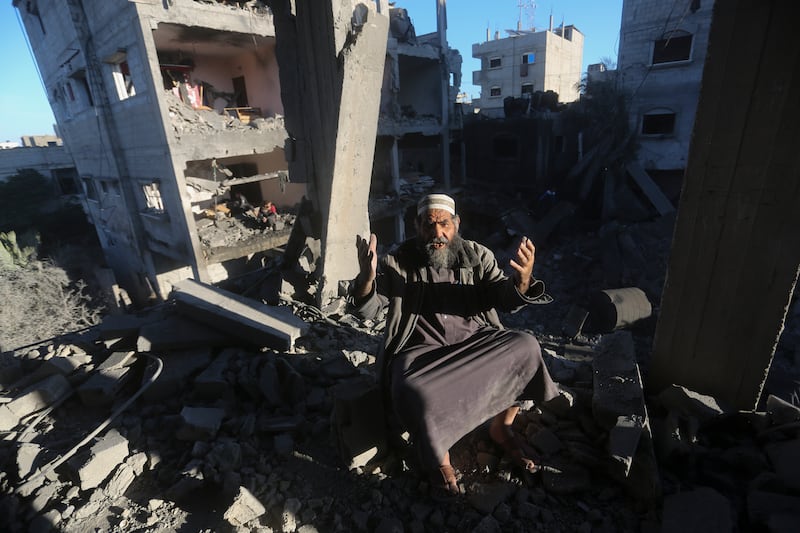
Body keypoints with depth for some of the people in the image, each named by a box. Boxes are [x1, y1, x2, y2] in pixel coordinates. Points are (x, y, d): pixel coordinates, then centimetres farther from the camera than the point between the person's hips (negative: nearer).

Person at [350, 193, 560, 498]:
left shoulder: (478, 255, 5)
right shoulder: (398, 262, -2)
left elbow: (506, 300, -2)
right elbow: (366, 310, -8)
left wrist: (522, 279, -26)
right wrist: (366, 278, -31)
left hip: (475, 343, 3)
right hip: (422, 351, -3)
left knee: (525, 347, -21)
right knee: (414, 394, -33)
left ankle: (501, 428, 6)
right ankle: (438, 460, 1)